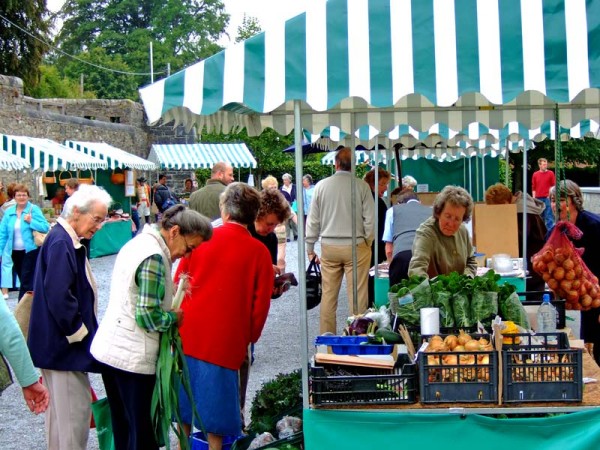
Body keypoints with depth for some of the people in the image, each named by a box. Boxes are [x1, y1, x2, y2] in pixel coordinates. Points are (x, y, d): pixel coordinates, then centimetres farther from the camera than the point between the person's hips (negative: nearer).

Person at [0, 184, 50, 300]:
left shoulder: (34, 209, -6)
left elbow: (46, 227, -13)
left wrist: (31, 221, -23)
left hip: (30, 250, -5)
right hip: (15, 252, 5)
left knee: (26, 282, -7)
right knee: (24, 280, 15)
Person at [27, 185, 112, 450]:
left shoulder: (64, 239, 11)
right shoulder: (61, 243, -20)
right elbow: (59, 298, -26)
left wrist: (83, 330, 17)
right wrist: (79, 332, -15)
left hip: (57, 344, 11)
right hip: (66, 345, -11)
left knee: (59, 407, 19)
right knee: (76, 410, -5)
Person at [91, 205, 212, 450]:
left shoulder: (137, 243, 11)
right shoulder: (154, 257, -19)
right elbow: (148, 316, -23)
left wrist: (174, 290, 7)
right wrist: (174, 317, -6)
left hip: (109, 348, 9)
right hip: (132, 357, -9)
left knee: (122, 428, 18)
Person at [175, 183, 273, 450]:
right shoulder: (259, 252, -6)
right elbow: (261, 302, -5)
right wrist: (250, 338, 9)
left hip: (188, 334, 2)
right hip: (226, 340, -2)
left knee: (184, 403, 17)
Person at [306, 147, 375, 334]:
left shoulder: (322, 185, -2)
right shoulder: (362, 186, -7)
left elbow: (313, 220, 2)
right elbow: (370, 219, -5)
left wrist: (310, 247, 12)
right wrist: (367, 242, 10)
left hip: (329, 247, 2)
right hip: (356, 246, -2)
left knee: (328, 295, 9)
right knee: (357, 296, 3)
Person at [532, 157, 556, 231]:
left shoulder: (550, 173, 2)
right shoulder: (535, 174, 9)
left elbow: (554, 186, 1)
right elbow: (533, 188, 11)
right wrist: (534, 198, 4)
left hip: (547, 198, -3)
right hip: (538, 199, 3)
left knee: (548, 217, -4)